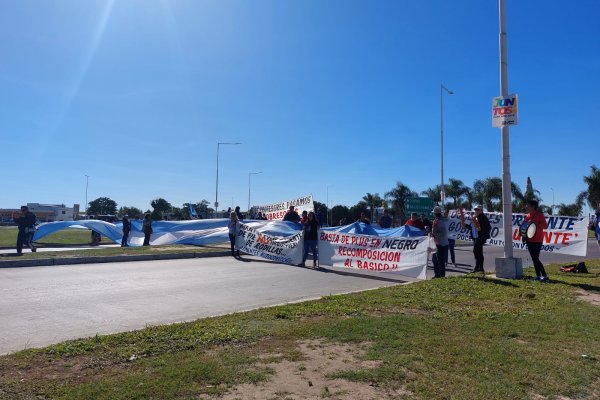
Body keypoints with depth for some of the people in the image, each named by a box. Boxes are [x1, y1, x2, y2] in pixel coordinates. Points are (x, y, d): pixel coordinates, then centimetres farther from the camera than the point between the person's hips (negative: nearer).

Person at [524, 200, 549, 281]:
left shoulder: (539, 215, -10)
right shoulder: (527, 215, 11)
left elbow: (545, 226, -12)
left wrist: (536, 224, -24)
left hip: (537, 240, -8)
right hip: (529, 240, 8)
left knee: (535, 258, -11)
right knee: (534, 258, 9)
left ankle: (544, 276, -5)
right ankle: (538, 276, 14)